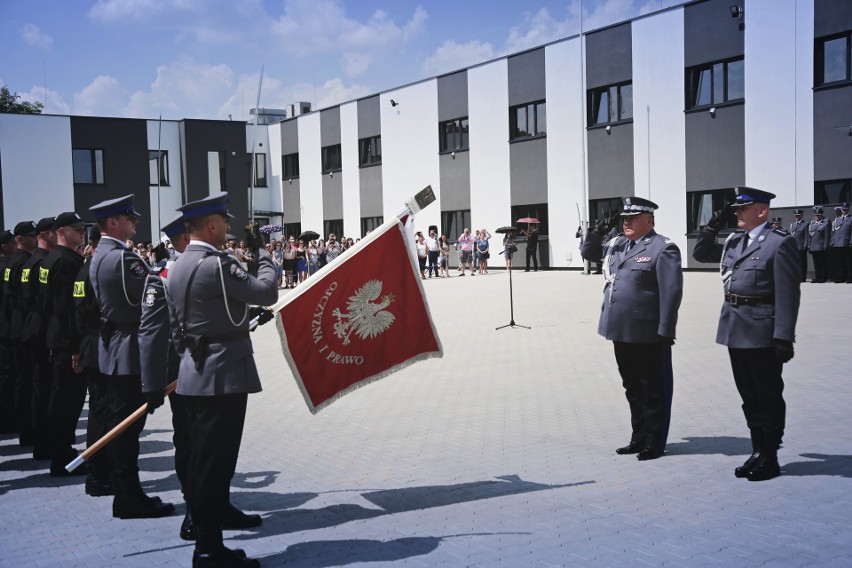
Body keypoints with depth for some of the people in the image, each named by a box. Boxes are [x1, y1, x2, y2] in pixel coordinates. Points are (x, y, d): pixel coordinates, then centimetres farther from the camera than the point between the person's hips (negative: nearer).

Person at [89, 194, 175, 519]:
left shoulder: (99, 256, 14)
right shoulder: (123, 257, -19)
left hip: (113, 349, 10)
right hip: (130, 352, -10)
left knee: (120, 424, 14)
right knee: (128, 425, -4)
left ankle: (124, 493, 23)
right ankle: (130, 499, 3)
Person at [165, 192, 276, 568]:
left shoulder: (177, 268, 12)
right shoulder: (217, 264, -17)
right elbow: (267, 292, -12)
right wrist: (261, 252, 1)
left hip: (194, 375, 9)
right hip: (224, 375, -9)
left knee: (200, 463, 13)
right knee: (216, 465, -3)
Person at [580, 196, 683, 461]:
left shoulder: (662, 248, -10)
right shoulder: (616, 244, 12)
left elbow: (671, 292, -14)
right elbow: (588, 253, 27)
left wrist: (665, 331, -18)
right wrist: (597, 231, 6)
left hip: (647, 335, -8)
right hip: (621, 332, 8)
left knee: (653, 391, 4)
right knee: (633, 389, 16)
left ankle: (654, 443, 14)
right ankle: (639, 438, 27)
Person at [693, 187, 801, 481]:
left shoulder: (780, 243, -10)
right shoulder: (734, 242, 12)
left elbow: (788, 294, -14)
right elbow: (700, 253, 25)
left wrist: (784, 338, -18)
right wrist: (712, 225, 9)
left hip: (762, 333, -7)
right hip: (736, 332, 7)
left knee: (768, 397, 5)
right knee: (749, 396, 15)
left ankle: (769, 459, 15)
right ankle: (758, 452, 26)